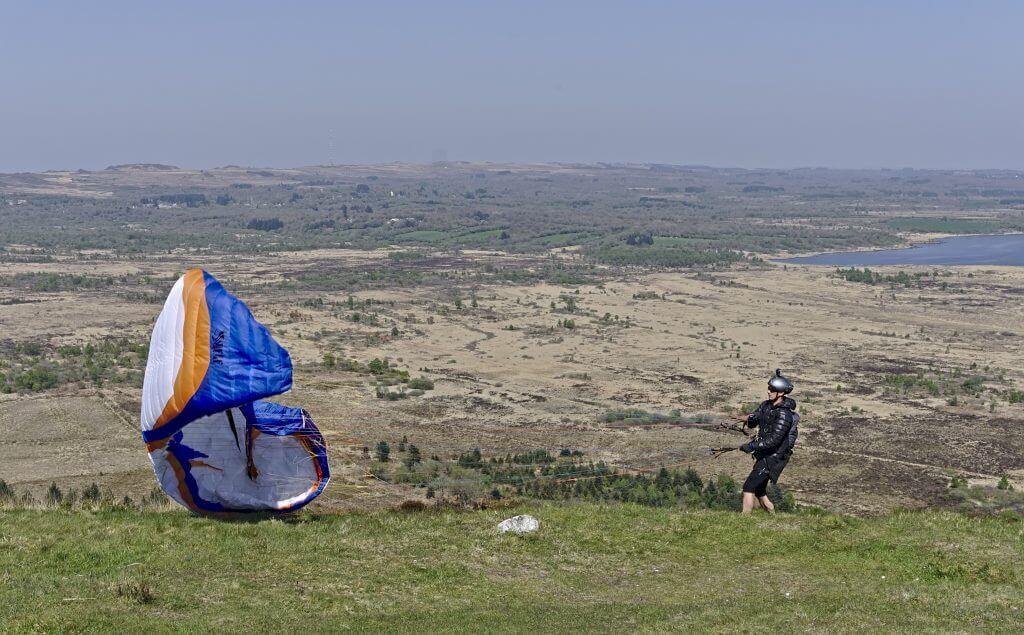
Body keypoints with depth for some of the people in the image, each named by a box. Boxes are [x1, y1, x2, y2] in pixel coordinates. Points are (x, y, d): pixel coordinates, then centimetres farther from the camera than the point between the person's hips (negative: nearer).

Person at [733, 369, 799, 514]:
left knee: (748, 487, -15)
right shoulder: (766, 405, 5)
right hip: (763, 454, 9)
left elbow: (774, 440, -28)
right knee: (759, 489, 18)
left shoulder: (784, 415, -21)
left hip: (773, 457, -9)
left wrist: (752, 446, -31)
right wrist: (749, 418, -7)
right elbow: (754, 421, 17)